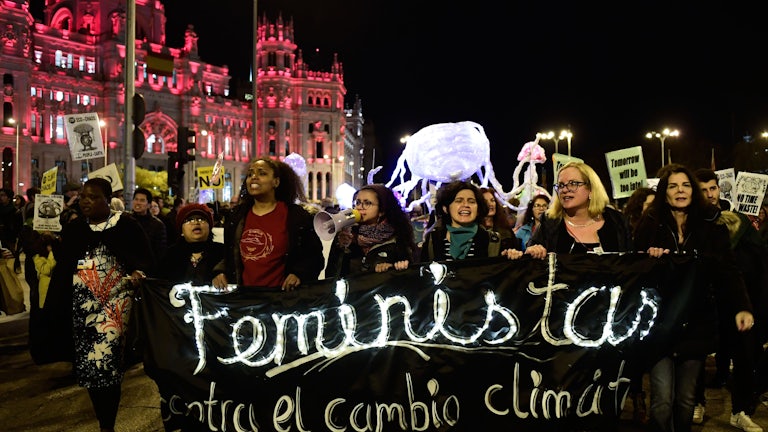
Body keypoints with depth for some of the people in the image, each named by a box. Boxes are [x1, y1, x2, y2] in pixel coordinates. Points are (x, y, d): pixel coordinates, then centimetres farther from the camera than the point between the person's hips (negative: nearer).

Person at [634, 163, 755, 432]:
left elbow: (728, 271, -3)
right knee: (663, 400, -6)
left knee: (686, 398, 14)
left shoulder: (711, 225, 1)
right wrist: (650, 260, -22)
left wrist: (742, 308, -14)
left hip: (696, 324, 2)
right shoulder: (650, 224, -3)